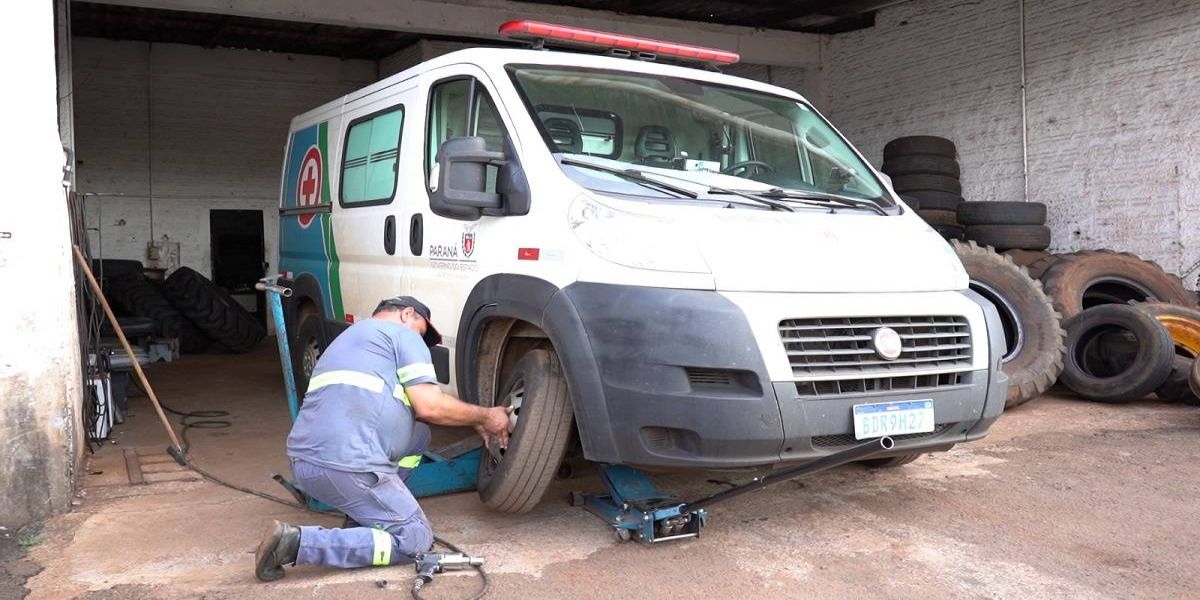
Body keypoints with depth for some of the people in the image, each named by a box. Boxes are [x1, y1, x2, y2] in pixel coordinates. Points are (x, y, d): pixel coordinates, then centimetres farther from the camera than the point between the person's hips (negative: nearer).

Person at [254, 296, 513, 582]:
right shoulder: (402, 333, 5)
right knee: (415, 539, 3)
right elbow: (429, 406, -5)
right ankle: (298, 541, -8)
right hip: (344, 463, -9)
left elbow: (413, 409, 30)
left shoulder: (351, 337, 31)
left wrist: (474, 422, 28)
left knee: (417, 435, 22)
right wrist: (485, 416, 11)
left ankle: (362, 518, 15)